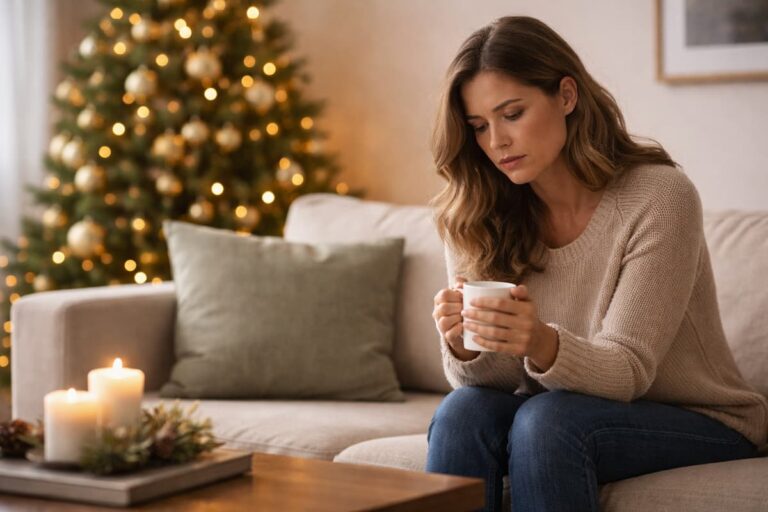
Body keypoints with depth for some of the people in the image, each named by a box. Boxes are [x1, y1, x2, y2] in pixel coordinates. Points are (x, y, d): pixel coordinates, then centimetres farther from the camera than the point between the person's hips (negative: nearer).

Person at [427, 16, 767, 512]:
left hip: (701, 423, -4)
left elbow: (627, 371, -21)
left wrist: (542, 345, -42)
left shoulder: (659, 196, -19)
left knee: (547, 418, -31)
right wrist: (466, 348, -30)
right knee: (463, 411, -25)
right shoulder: (479, 220, -4)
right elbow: (492, 378, -7)